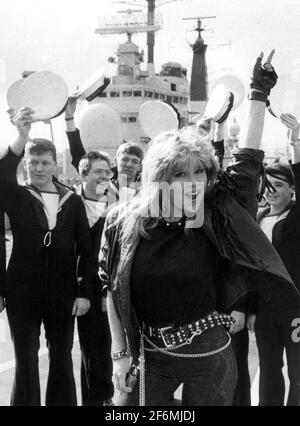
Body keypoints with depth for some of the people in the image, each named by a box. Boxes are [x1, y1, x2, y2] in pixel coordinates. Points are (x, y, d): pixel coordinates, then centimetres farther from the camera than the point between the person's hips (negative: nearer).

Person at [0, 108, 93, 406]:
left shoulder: (73, 201, 3)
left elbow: (84, 249, 4)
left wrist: (84, 292, -2)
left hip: (62, 293, 1)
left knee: (62, 358, 12)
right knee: (26, 360, 7)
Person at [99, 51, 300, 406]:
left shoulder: (216, 214, -8)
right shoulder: (125, 222, -7)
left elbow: (248, 160, -8)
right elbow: (114, 292, 0)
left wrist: (258, 95, -7)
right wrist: (120, 354, 0)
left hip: (209, 354, 1)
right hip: (151, 354, 0)